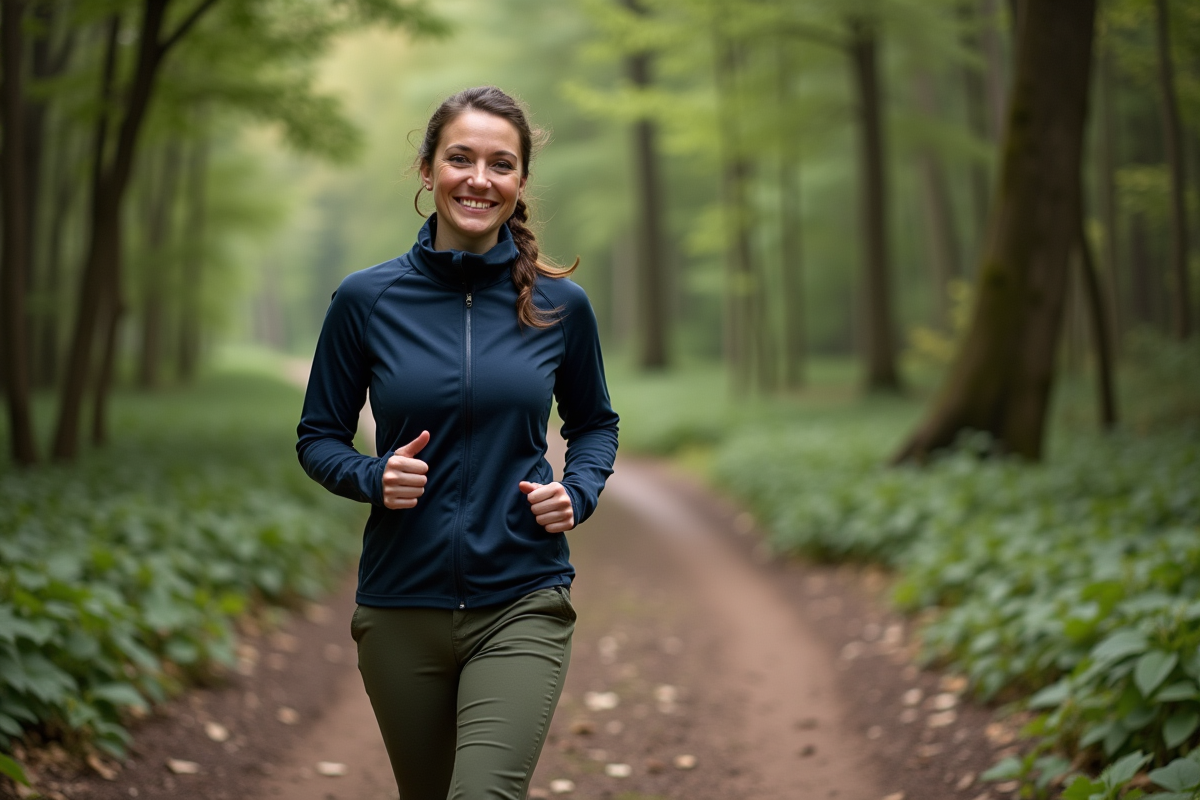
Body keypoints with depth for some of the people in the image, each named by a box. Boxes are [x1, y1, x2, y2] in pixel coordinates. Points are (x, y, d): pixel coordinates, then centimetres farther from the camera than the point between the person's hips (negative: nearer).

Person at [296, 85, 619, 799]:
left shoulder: (560, 305, 0)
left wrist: (577, 492, -5)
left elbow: (594, 424, 15)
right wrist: (374, 477, -14)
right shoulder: (367, 300, -2)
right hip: (402, 607, 1)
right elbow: (319, 437, 6)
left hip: (522, 605, -1)